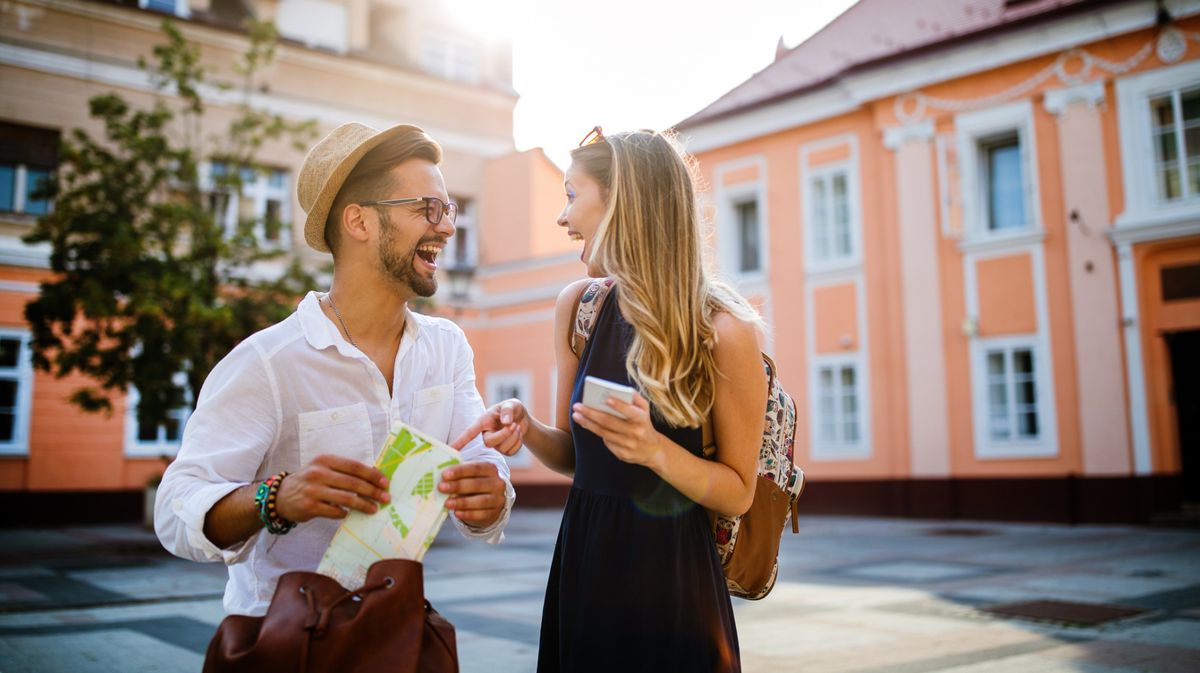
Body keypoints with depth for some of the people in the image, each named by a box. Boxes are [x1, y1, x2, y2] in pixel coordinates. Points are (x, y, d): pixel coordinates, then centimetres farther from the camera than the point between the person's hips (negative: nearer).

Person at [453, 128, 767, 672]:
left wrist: (656, 450, -25)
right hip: (583, 572, 5)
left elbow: (738, 493, -9)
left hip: (672, 587, -4)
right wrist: (526, 427, -12)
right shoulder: (578, 308, -2)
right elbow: (576, 455, 8)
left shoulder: (725, 331, -17)